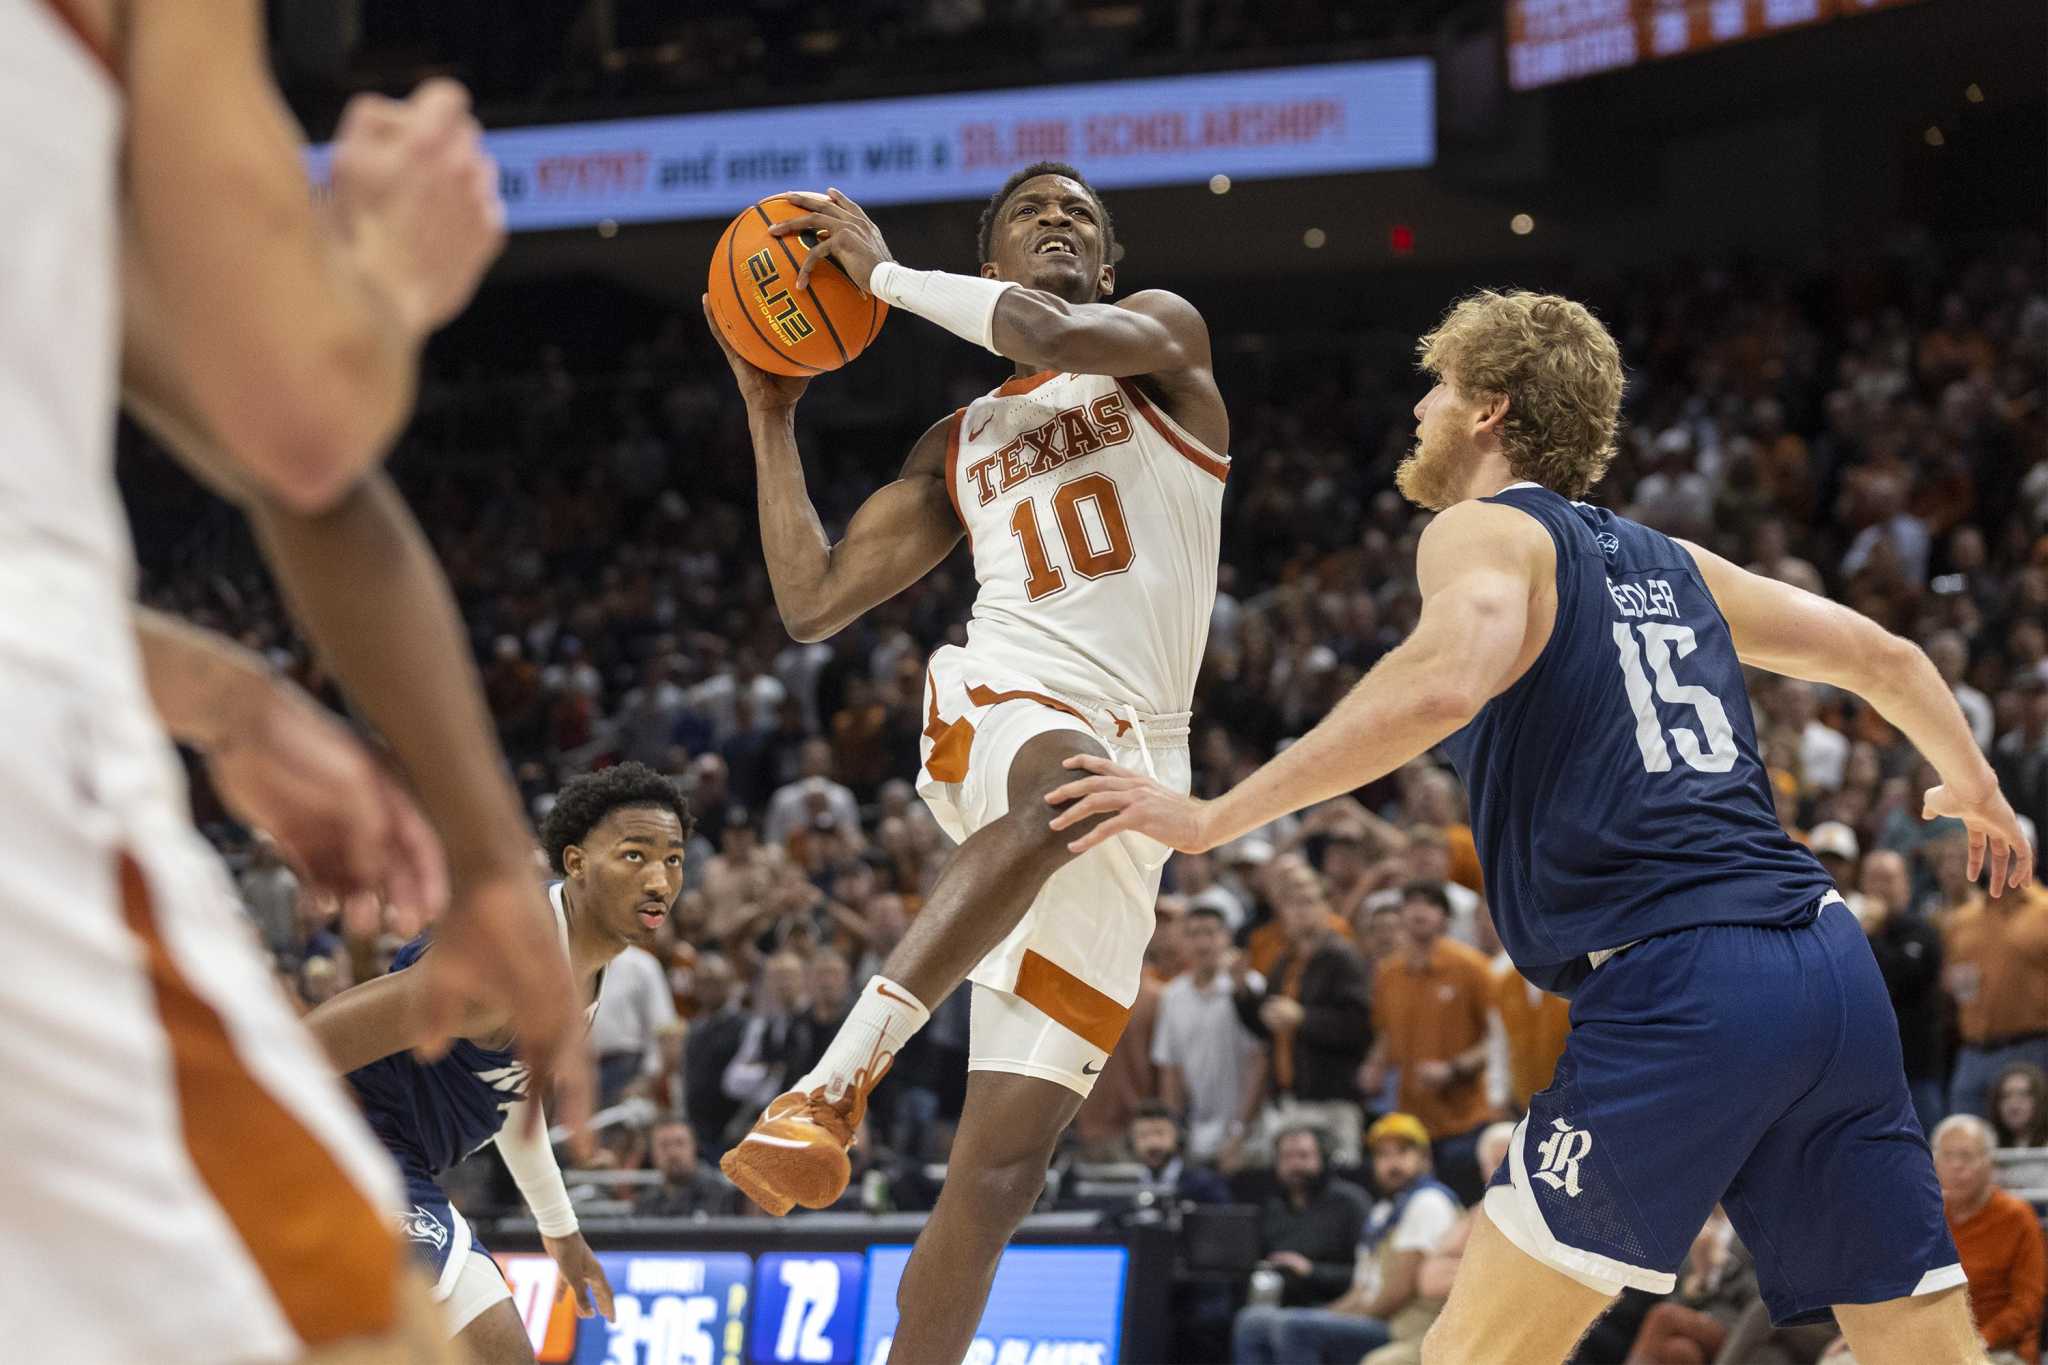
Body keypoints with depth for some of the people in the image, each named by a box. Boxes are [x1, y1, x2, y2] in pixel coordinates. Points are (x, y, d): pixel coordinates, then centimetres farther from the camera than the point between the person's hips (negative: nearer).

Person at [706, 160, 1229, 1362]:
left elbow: (1059, 337, -12)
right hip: (997, 713, 0)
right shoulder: (961, 447, 23)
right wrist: (771, 415, 16)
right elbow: (812, 602, 18)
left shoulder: (1161, 331, 14)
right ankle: (838, 1080, -49)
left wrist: (886, 273, -2)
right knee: (1067, 779, -42)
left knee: (1003, 1167, -7)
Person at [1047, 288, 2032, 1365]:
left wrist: (1212, 819, -17)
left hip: (1675, 990, -7)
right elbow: (1880, 656, 30)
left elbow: (1448, 680, -18)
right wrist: (1975, 790, 50)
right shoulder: (1667, 560, 24)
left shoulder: (1486, 530, 4)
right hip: (1831, 970, 7)